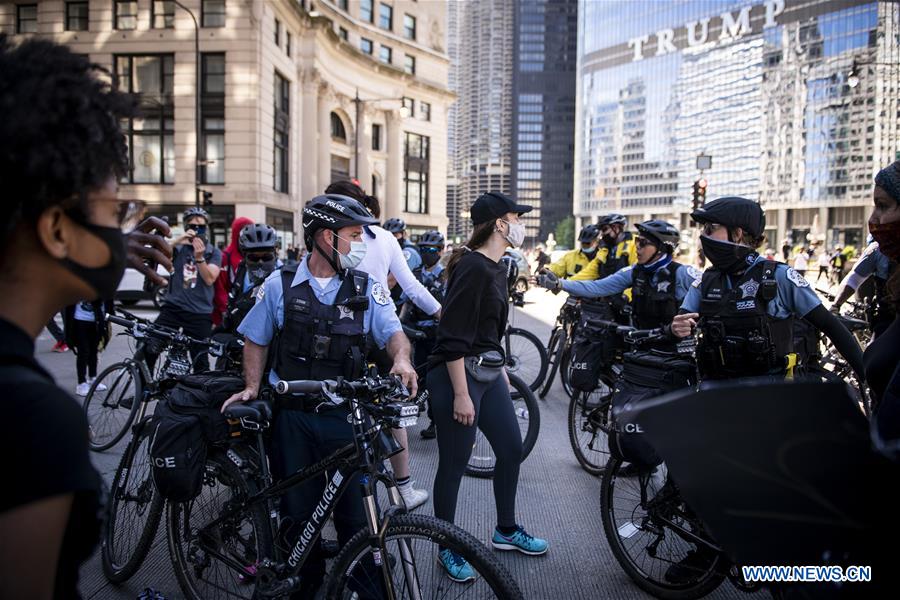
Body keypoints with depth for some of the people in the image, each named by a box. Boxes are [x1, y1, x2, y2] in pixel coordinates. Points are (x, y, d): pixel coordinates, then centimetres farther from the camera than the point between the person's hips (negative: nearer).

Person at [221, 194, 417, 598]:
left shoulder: (366, 287, 3)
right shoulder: (281, 284, 1)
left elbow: (393, 331, -5)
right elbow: (256, 340, 10)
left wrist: (402, 359, -26)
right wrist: (251, 388, -1)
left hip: (345, 417, 0)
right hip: (293, 417, 0)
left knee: (354, 512, 3)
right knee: (298, 511, 11)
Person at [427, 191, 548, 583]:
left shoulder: (496, 268, 10)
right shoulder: (473, 267, -19)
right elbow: (453, 337, -22)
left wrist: (501, 370, 22)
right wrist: (461, 394, -22)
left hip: (488, 373, 10)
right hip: (457, 374, -10)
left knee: (511, 449, 16)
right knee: (454, 465, 2)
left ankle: (506, 531, 34)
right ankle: (448, 548, 20)